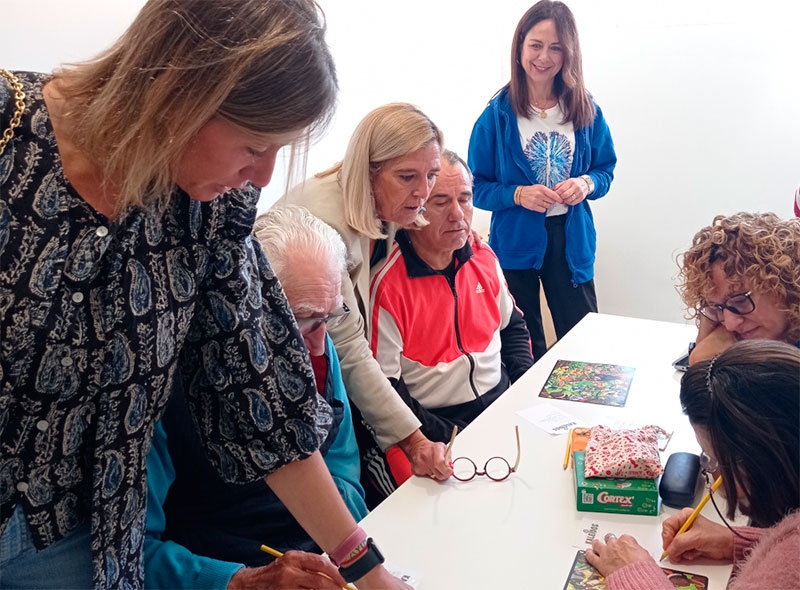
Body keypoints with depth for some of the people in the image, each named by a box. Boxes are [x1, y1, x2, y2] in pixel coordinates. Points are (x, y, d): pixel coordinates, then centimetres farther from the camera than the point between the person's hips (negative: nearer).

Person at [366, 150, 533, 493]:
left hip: (501, 401, 7)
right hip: (437, 423, -7)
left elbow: (512, 327, 22)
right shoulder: (386, 284, -16)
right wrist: (451, 440, -19)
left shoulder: (484, 259, 6)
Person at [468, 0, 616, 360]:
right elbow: (477, 188, -3)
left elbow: (606, 170, 9)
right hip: (515, 243, -2)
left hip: (571, 241, 2)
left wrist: (587, 184, -12)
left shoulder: (586, 110, 1)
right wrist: (518, 195, -20)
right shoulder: (497, 114, -6)